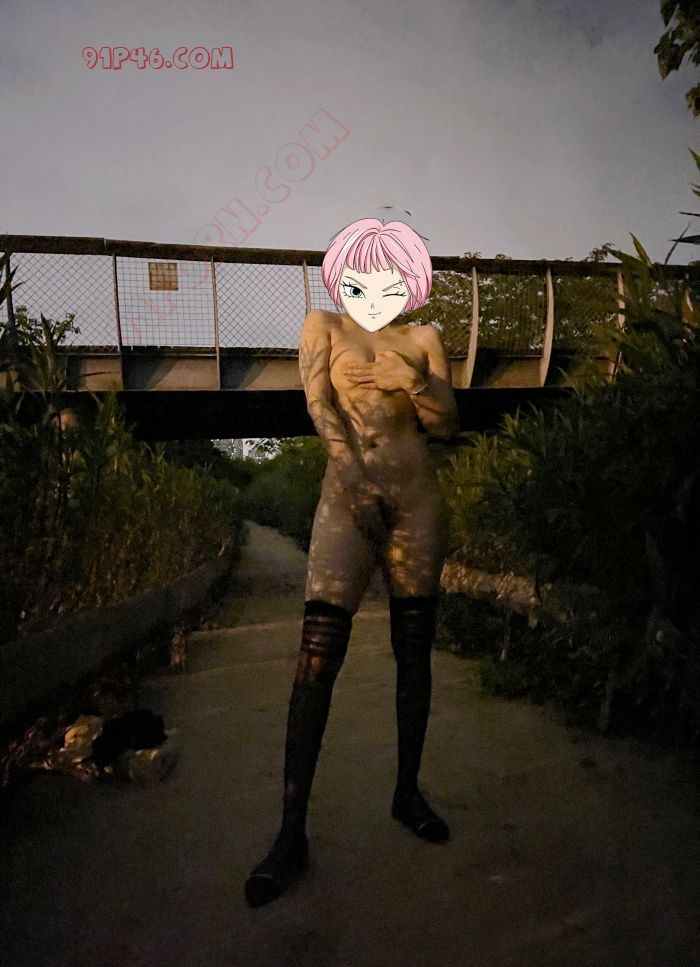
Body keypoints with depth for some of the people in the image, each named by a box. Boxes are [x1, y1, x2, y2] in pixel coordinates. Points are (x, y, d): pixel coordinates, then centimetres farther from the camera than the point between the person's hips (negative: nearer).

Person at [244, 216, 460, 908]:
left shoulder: (423, 341, 14)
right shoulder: (323, 326, 10)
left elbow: (448, 424, 8)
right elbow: (318, 402, -5)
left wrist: (411, 385, -11)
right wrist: (356, 469, -18)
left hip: (417, 498, 3)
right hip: (348, 492, -3)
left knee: (414, 649, 6)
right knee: (317, 655, -11)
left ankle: (408, 792, 24)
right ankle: (291, 833, -2)